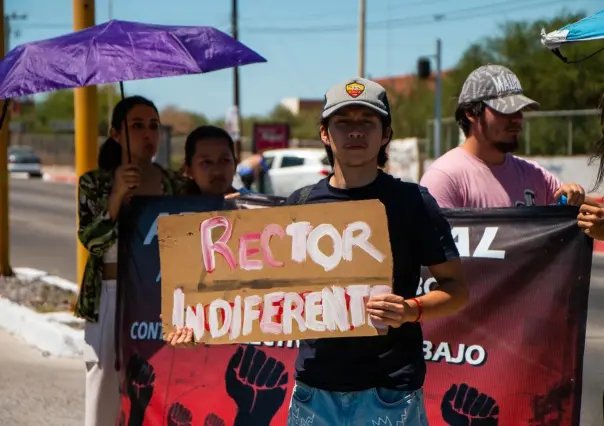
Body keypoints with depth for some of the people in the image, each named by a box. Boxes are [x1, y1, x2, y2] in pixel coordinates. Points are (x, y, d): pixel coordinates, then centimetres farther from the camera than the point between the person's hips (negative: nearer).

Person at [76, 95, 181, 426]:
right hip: (111, 298, -1)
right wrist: (117, 197, -19)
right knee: (106, 390, -1)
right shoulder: (94, 183, 0)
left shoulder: (172, 184, 6)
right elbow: (91, 242, -10)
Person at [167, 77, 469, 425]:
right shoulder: (301, 204, 10)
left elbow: (457, 289, 0)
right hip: (314, 390, 3)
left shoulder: (412, 201, 0)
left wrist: (412, 310, -20)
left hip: (390, 392, -3)